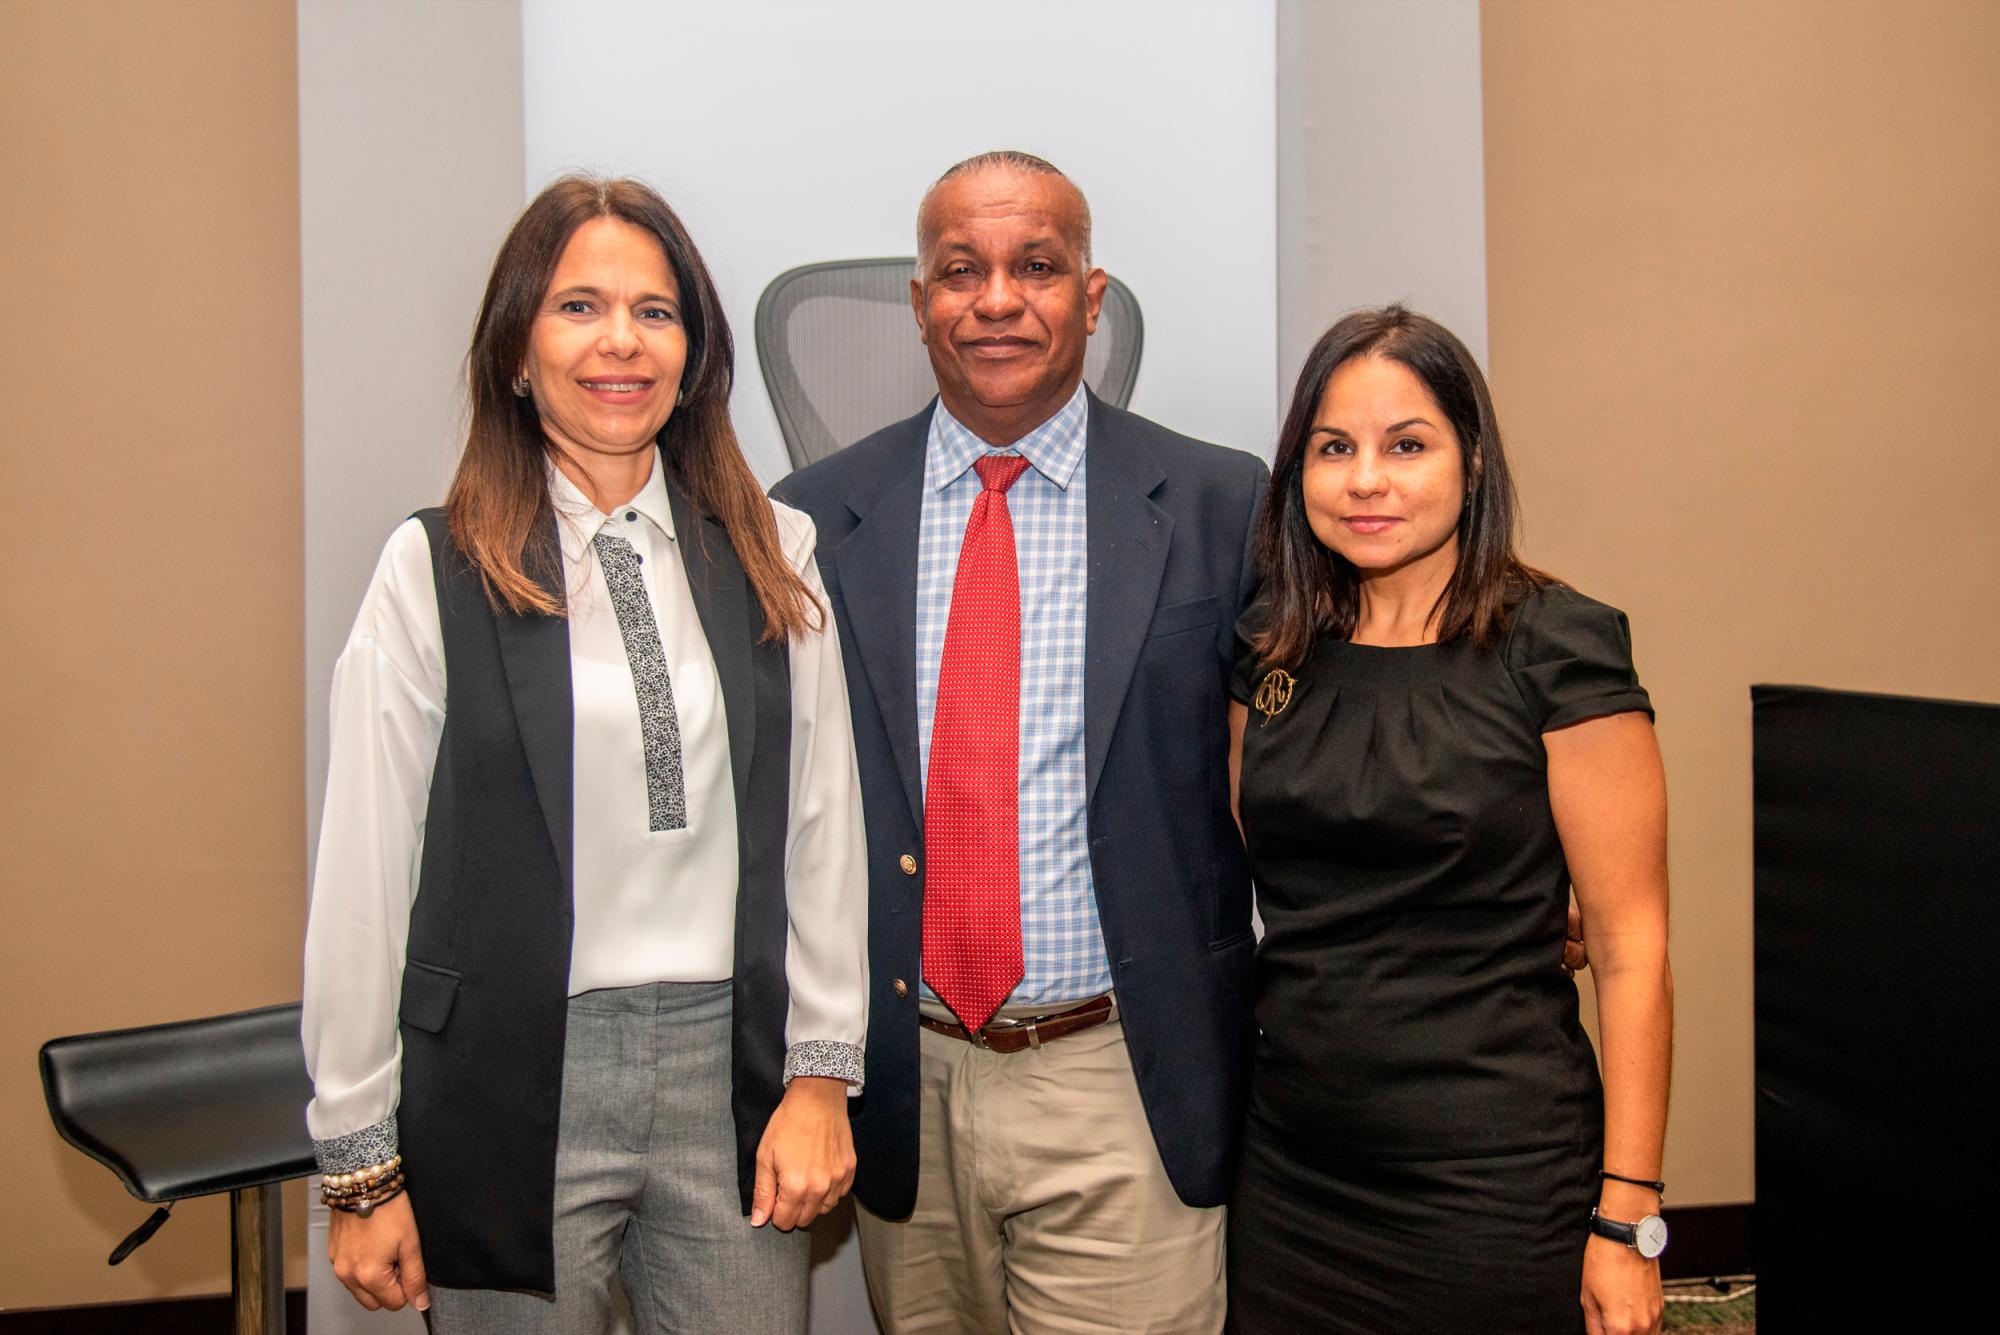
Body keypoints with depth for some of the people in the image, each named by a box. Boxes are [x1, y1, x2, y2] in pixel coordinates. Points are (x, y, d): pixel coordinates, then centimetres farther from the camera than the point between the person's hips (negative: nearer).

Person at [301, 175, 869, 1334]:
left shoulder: (773, 556, 4)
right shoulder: (436, 572, -4)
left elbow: (823, 818, 4)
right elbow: (367, 872, -3)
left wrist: (821, 1074, 2)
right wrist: (363, 1163, 0)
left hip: (733, 1075, 2)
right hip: (513, 1088, -2)